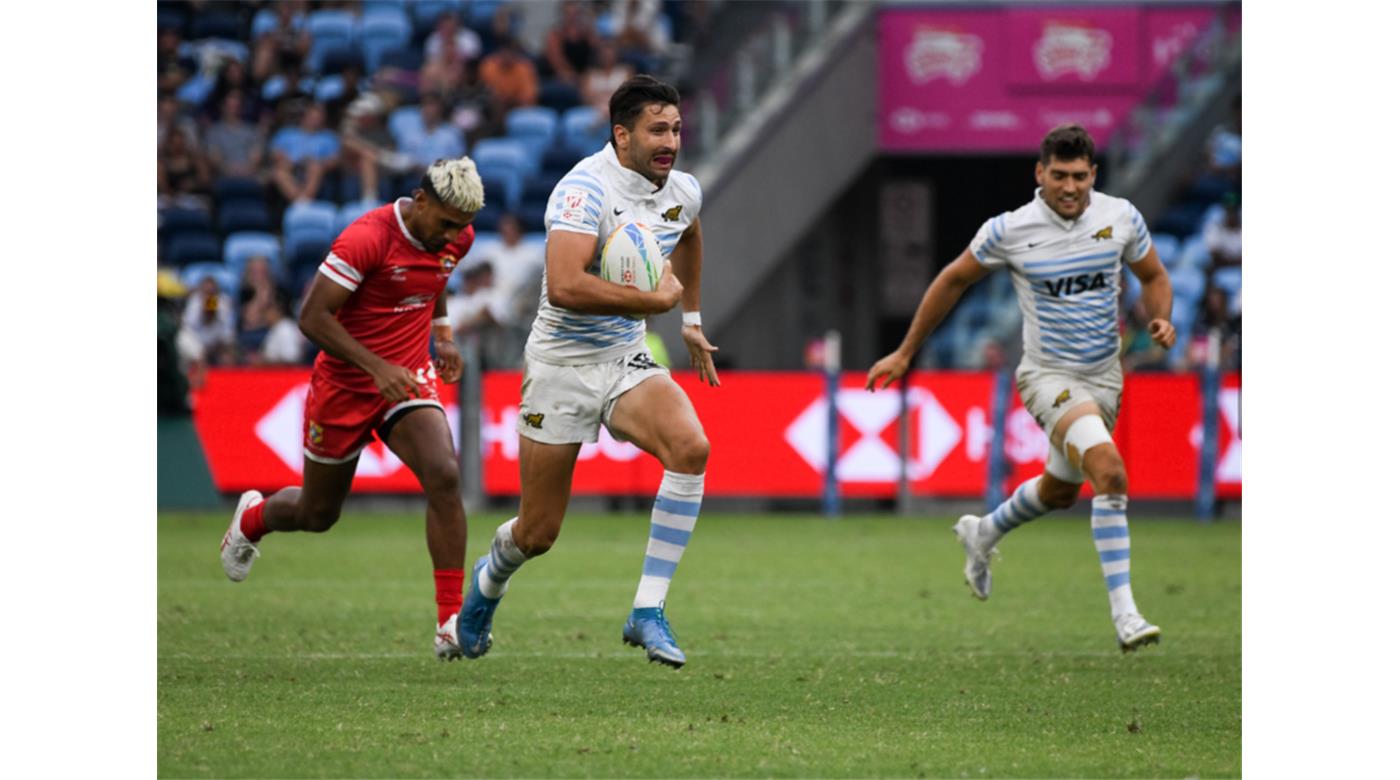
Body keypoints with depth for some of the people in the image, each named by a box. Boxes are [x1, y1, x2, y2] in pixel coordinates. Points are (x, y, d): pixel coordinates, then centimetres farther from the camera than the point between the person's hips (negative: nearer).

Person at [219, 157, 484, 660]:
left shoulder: (457, 238, -2)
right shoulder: (367, 238, -24)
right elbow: (313, 317, -23)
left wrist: (442, 334, 9)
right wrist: (376, 368, -30)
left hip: (409, 381, 4)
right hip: (344, 386, -4)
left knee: (443, 476, -23)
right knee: (318, 514, 12)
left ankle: (451, 619, -21)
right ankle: (252, 519, 49)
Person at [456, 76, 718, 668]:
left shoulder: (683, 193, 2)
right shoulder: (587, 188, -22)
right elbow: (565, 286, -36)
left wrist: (690, 318, 32)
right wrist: (655, 301, -27)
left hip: (628, 361, 5)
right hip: (562, 367, -5)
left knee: (690, 447, -26)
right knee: (538, 535, 2)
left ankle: (648, 613, -20)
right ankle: (489, 580, 41)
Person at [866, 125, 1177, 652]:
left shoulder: (1120, 217, -5)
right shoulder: (1009, 230, -12)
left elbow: (1153, 276, 12)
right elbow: (954, 280, 3)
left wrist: (1161, 319, -11)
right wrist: (905, 352, 8)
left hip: (1104, 378, 5)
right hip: (1048, 374, -5)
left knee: (1060, 491, 22)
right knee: (1110, 470, -27)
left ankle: (982, 534, 54)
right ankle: (1124, 614, -27)